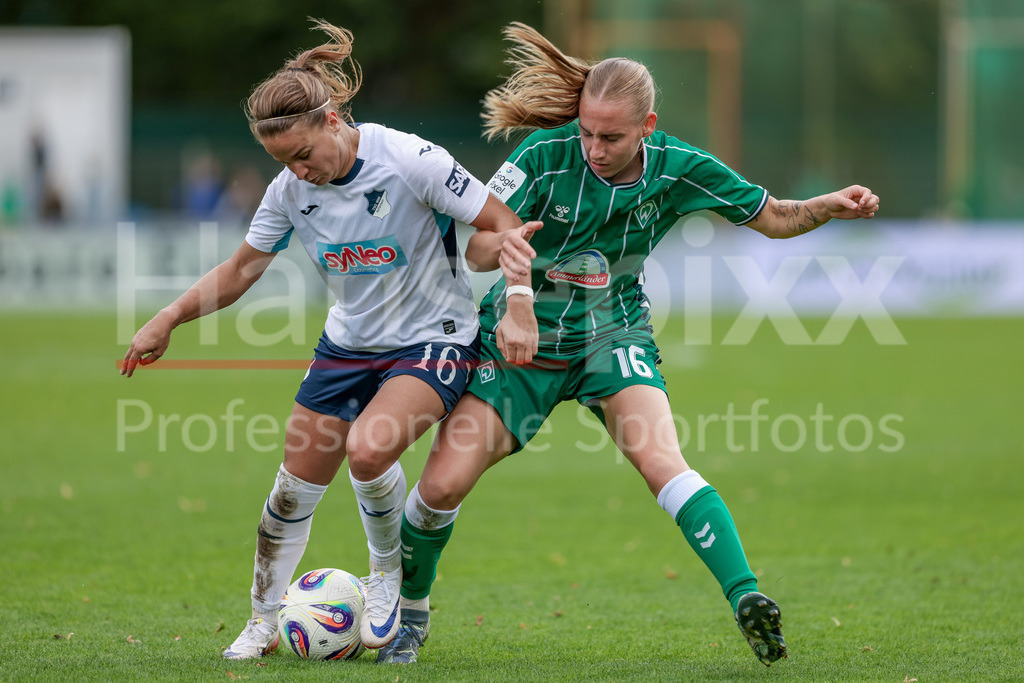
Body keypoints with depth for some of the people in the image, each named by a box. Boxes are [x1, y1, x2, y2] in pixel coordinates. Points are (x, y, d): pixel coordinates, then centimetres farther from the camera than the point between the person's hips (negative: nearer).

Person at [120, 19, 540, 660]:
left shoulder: (411, 161, -22)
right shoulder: (290, 189, -6)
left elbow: (505, 227, -17)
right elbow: (240, 270, 8)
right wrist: (167, 320, 1)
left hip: (434, 341, -5)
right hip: (348, 343, 5)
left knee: (367, 450, -29)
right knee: (296, 486, 3)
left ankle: (388, 572, 0)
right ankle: (263, 622, 24)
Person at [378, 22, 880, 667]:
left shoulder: (679, 168, -12)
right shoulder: (549, 152, -18)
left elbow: (774, 217, -1)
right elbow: (476, 235, -19)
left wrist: (832, 206, -20)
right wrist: (504, 248, -42)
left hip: (613, 338, 0)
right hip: (522, 340, 0)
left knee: (662, 461, -27)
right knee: (442, 485, -7)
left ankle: (745, 596, -35)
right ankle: (411, 613, 20)